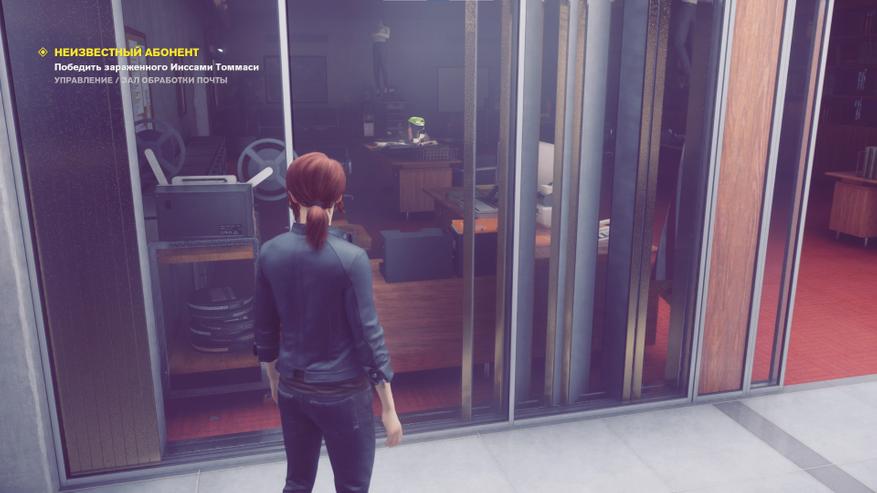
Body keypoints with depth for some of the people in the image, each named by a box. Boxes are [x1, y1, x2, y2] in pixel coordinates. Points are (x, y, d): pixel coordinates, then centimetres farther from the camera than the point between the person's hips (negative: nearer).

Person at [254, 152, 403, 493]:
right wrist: (388, 408, -8)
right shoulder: (351, 259, -20)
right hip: (343, 393, -4)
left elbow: (265, 330, 4)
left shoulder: (270, 254, -6)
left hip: (292, 390, 5)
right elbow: (368, 336, -17)